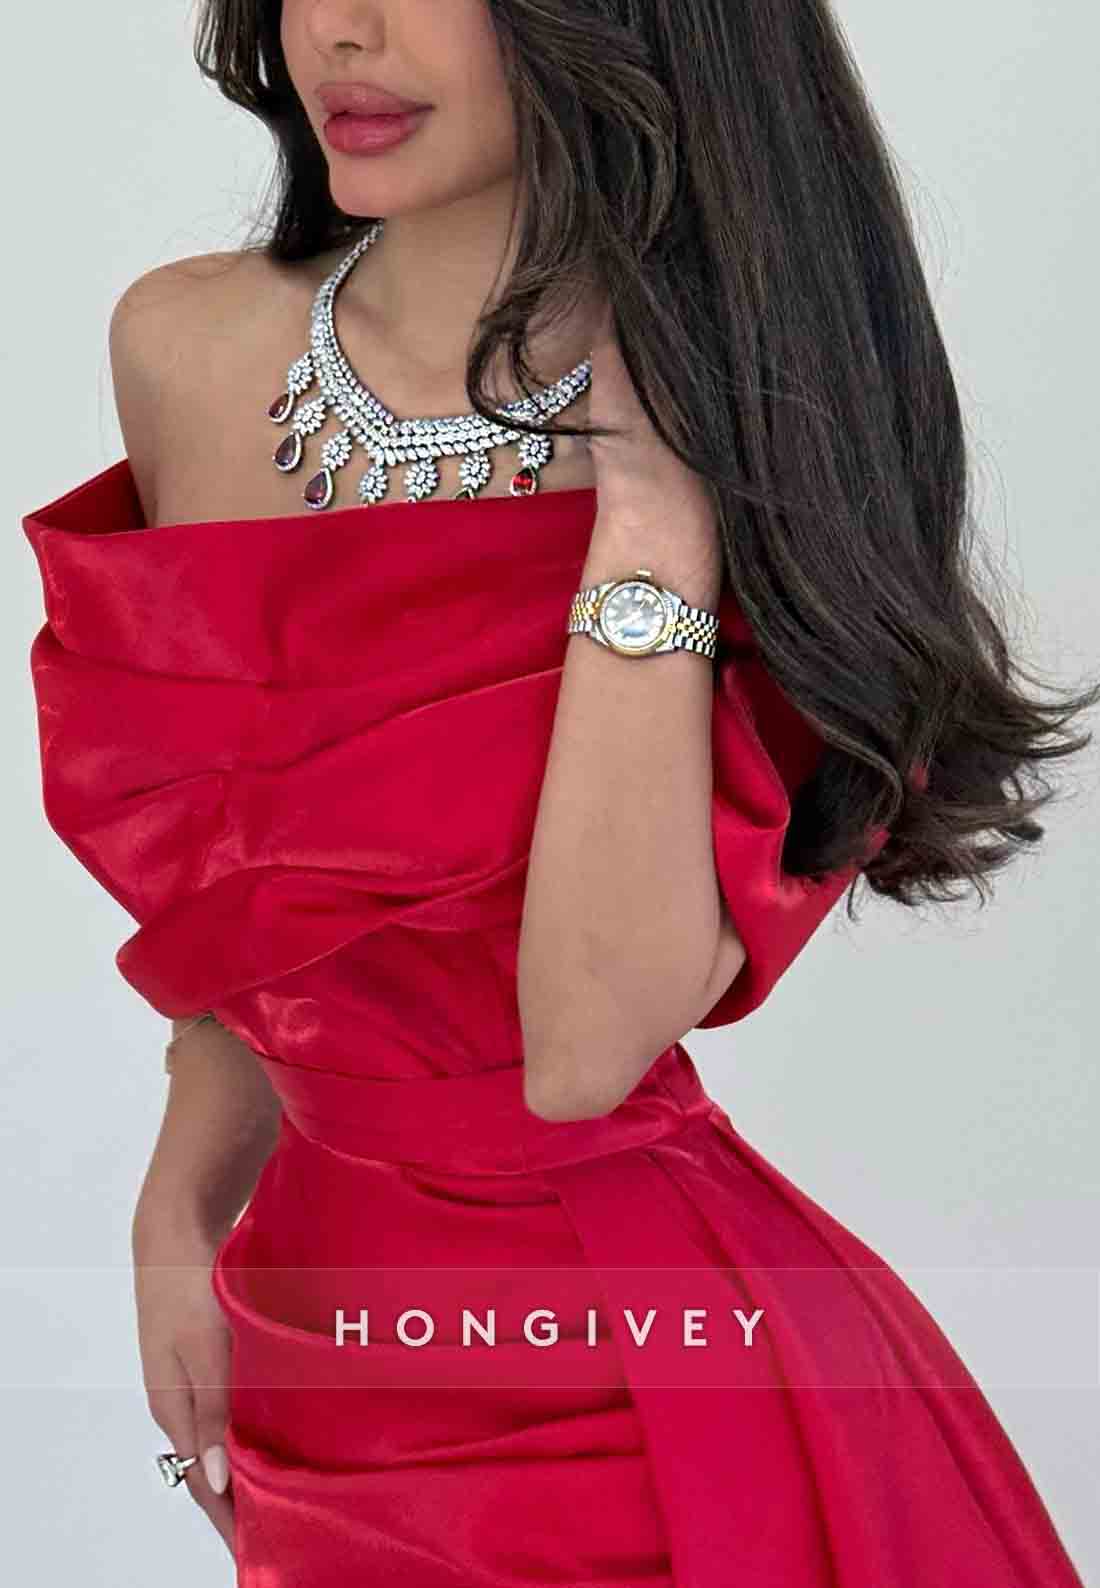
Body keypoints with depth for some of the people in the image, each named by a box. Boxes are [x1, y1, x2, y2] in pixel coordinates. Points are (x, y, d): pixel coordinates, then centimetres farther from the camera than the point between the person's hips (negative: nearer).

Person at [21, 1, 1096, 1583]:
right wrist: (182, 1213, 5)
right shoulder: (183, 350, -5)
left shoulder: (740, 443, -16)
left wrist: (655, 506, -27)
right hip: (307, 1313, 4)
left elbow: (588, 1048, -26)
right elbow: (246, 903, 7)